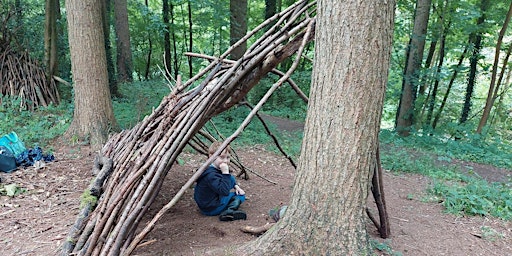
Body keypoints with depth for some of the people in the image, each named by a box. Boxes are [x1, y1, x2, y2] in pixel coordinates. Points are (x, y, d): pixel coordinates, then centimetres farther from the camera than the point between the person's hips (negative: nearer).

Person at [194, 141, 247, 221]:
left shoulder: (217, 169, 4)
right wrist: (226, 173, -34)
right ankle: (230, 210, -17)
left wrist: (236, 186, 4)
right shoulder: (211, 175, -28)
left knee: (240, 195, 15)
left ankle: (229, 211, -9)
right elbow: (224, 191, -34)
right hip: (211, 209, -10)